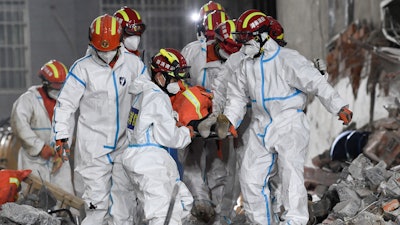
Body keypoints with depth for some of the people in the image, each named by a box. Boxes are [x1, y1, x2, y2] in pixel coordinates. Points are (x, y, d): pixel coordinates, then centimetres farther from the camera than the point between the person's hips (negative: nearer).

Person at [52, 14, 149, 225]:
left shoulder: (133, 63, 0)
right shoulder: (83, 68, -8)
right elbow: (65, 103, -5)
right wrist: (61, 136, -12)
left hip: (125, 143, 3)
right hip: (94, 144, -3)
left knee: (124, 196, 9)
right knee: (97, 201, -6)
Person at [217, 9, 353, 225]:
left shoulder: (287, 59, -11)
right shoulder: (247, 65, 10)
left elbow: (316, 83, -14)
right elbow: (238, 94, 19)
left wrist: (339, 106, -19)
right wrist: (228, 118, 4)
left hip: (289, 124, -6)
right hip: (260, 126, 7)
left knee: (291, 174, -11)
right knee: (250, 176, 5)